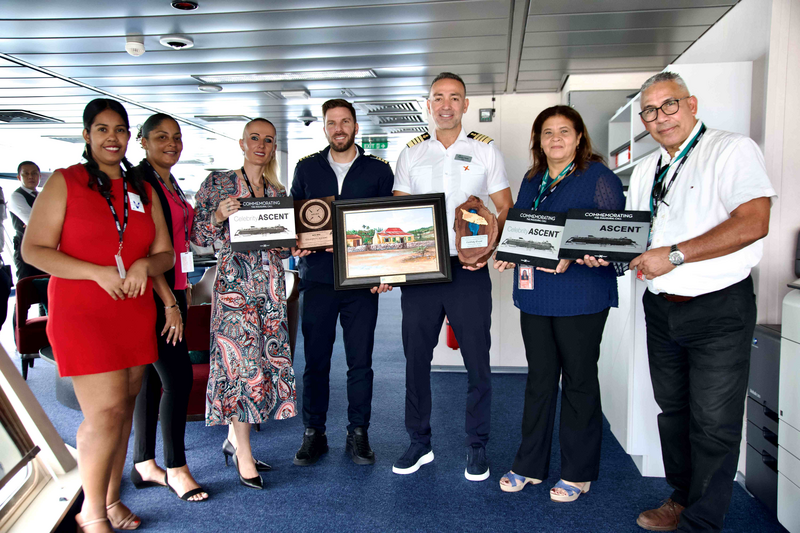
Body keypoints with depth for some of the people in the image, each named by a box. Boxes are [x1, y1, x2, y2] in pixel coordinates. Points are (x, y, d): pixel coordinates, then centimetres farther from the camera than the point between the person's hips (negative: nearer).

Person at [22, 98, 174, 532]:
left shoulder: (144, 190, 13)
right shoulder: (65, 182, 1)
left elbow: (164, 253, 13)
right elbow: (33, 249, -6)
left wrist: (145, 266, -10)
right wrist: (97, 272, -17)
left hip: (135, 314, 5)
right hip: (81, 313, -5)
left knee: (123, 411, 10)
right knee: (106, 413, -8)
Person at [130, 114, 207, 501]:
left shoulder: (171, 184, 17)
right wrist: (170, 303, -18)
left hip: (170, 290, 9)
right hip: (152, 294, -9)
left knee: (153, 377, 12)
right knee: (178, 375, -7)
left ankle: (144, 466, 22)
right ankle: (175, 468, 8)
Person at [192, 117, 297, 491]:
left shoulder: (277, 192, 15)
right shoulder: (217, 183, 2)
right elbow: (197, 236, -1)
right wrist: (218, 215, -18)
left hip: (271, 286, 5)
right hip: (235, 284, -5)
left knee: (269, 360, 5)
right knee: (243, 364, -6)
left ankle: (234, 439, 24)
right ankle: (244, 457, 7)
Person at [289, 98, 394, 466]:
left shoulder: (378, 170, 7)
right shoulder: (306, 168, 12)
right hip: (317, 278, 1)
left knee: (360, 361, 5)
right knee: (315, 361, 6)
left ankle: (358, 435, 18)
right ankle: (313, 434, 20)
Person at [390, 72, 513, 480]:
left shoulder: (485, 150, 5)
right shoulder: (412, 153, 10)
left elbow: (506, 209, 4)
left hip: (468, 270, -2)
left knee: (477, 362, 4)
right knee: (416, 358, 8)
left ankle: (477, 446, 21)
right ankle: (419, 443, 25)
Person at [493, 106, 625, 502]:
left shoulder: (599, 178, -4)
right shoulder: (531, 181, 15)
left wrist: (572, 258, -22)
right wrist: (508, 256, 1)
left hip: (580, 296, -5)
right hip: (535, 294, 6)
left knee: (578, 380, 6)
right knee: (539, 378, 13)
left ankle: (577, 472, 21)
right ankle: (530, 465, 25)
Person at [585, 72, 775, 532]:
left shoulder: (733, 150, -8)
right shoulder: (644, 171, 14)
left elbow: (753, 223, -21)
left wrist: (675, 254, -25)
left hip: (719, 308, -6)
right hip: (662, 307, 7)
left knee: (714, 422, 0)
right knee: (673, 409, 16)